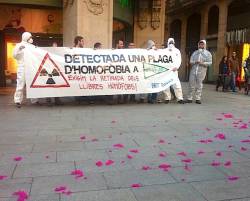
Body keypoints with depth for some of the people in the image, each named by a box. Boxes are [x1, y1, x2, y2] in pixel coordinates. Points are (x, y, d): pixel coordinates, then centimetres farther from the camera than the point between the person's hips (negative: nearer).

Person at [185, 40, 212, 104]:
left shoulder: (207, 53, 7)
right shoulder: (195, 52, 16)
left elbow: (210, 62, -2)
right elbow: (191, 61, 9)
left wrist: (202, 63, -17)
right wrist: (195, 62, -13)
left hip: (201, 71, -2)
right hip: (193, 70, 2)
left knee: (199, 85, -1)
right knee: (191, 84, -1)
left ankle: (198, 99, 4)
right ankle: (189, 98, 3)